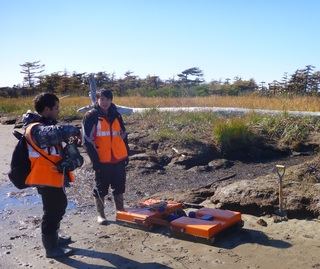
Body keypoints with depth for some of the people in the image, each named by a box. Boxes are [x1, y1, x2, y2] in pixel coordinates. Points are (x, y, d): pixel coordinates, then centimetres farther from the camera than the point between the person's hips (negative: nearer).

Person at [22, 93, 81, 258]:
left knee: (59, 206, 23)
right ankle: (51, 248, 15)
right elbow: (58, 132, -43)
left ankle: (54, 238, 39)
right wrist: (75, 131, -25)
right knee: (52, 211, 1)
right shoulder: (36, 129, -24)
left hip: (54, 176, 11)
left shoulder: (45, 125, 11)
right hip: (46, 178, -11)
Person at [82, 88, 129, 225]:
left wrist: (126, 154, 12)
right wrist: (94, 158, -12)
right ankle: (100, 215, 20)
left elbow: (123, 135, 17)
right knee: (101, 188, 7)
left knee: (119, 187, 14)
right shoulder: (90, 116, -5)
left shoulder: (116, 116, 11)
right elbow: (87, 139, -8)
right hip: (102, 160, -5)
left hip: (119, 158, 5)